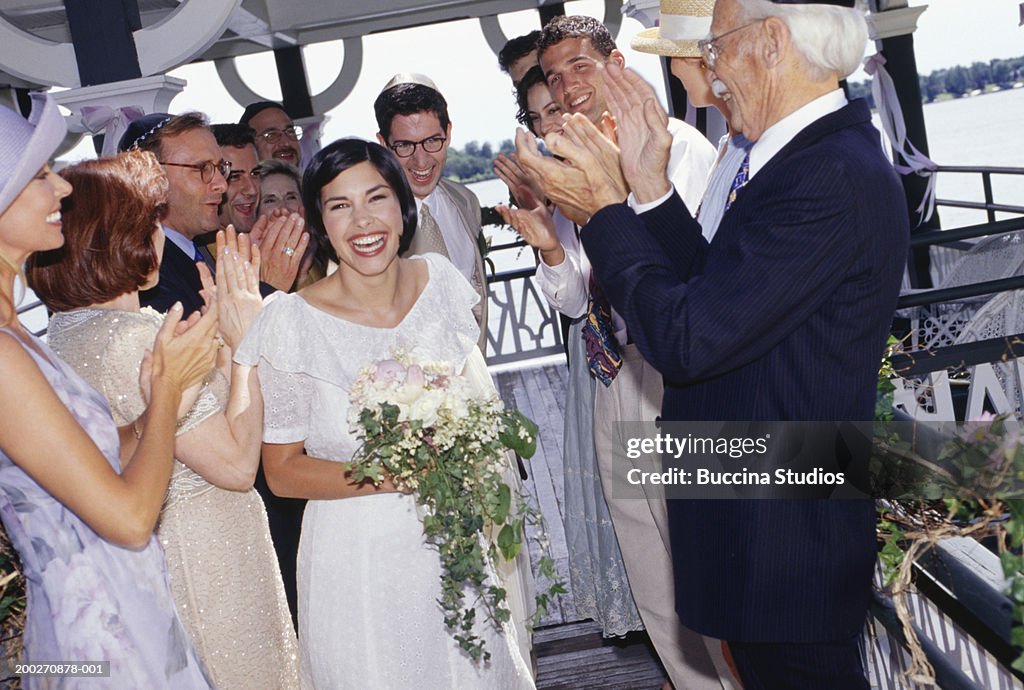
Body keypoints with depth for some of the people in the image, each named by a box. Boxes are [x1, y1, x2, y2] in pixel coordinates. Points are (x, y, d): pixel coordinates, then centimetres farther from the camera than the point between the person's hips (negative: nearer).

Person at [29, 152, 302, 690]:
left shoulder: (63, 329, 3)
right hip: (205, 560, -9)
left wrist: (222, 328, 3)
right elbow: (237, 463, -25)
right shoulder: (133, 337, -26)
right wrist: (244, 341, -18)